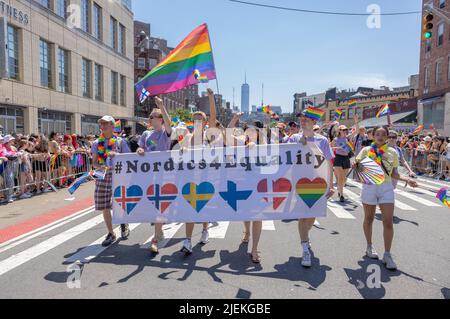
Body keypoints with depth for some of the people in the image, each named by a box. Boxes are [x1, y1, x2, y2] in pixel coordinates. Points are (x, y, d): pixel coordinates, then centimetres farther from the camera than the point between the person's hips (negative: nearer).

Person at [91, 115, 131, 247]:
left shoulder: (120, 141, 2)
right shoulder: (96, 143, 9)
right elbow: (94, 163, 6)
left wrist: (116, 155, -16)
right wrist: (101, 167, -15)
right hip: (102, 177, 3)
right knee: (104, 207, 5)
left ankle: (123, 224, 30)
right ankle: (111, 234, 20)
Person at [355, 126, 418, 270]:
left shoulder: (392, 152, 5)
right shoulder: (366, 150, -1)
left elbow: (394, 173, 9)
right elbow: (357, 165, -4)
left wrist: (406, 179, -6)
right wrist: (356, 165, -27)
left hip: (387, 188, 1)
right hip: (370, 186, -1)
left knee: (388, 222, -5)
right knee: (369, 219, 13)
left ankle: (387, 255, 6)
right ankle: (369, 246, 32)